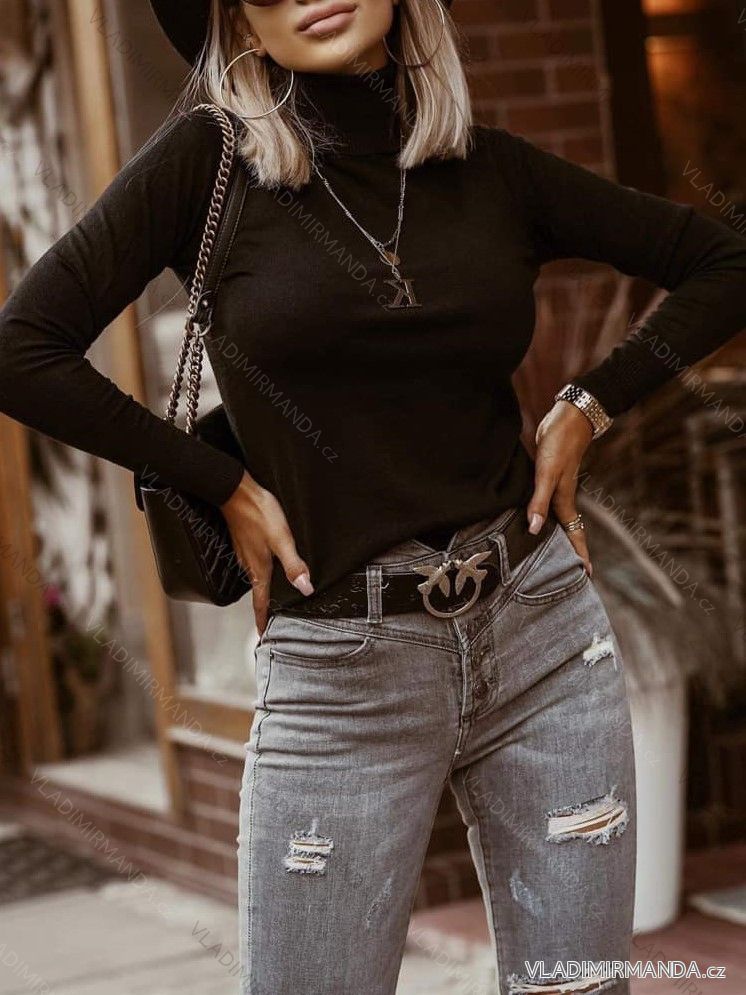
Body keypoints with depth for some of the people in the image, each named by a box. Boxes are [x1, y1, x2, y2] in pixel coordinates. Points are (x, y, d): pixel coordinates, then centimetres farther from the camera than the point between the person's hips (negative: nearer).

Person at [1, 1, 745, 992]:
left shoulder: (493, 169, 5)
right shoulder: (211, 159, -3)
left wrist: (587, 407, 5)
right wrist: (227, 485, -4)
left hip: (543, 628, 3)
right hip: (340, 674, -2)